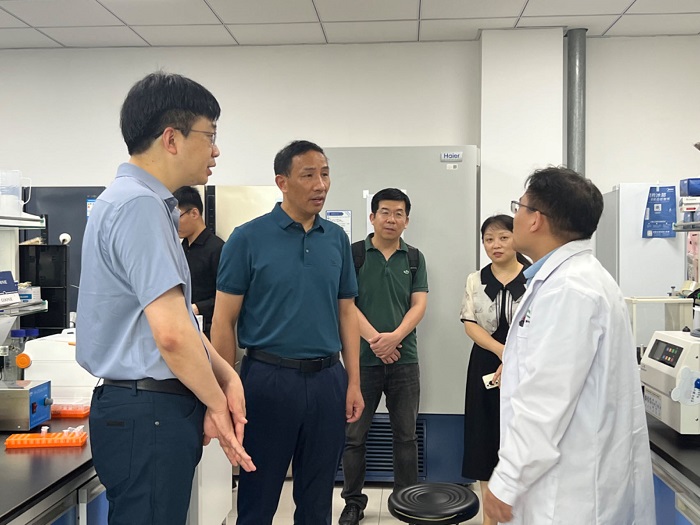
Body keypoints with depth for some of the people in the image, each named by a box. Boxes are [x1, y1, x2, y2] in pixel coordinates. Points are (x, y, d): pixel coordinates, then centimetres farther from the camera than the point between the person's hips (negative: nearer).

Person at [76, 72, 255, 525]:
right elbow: (171, 331, -25)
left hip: (159, 408, 10)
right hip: (147, 413, -10)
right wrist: (216, 402, -10)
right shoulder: (138, 205, -18)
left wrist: (227, 376, 6)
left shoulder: (149, 203, 13)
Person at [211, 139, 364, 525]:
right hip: (269, 378, -3)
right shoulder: (248, 238, -6)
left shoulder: (337, 239, 6)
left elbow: (347, 313, 10)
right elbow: (224, 321, -5)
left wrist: (353, 382, 4)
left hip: (327, 379, 4)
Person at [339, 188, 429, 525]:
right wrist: (373, 338, -16)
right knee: (354, 435, 6)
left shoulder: (414, 258, 8)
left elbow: (418, 305, 1)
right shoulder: (353, 253, 0)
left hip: (404, 359, 2)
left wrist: (395, 336, -16)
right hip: (362, 358, -2)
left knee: (405, 435, 10)